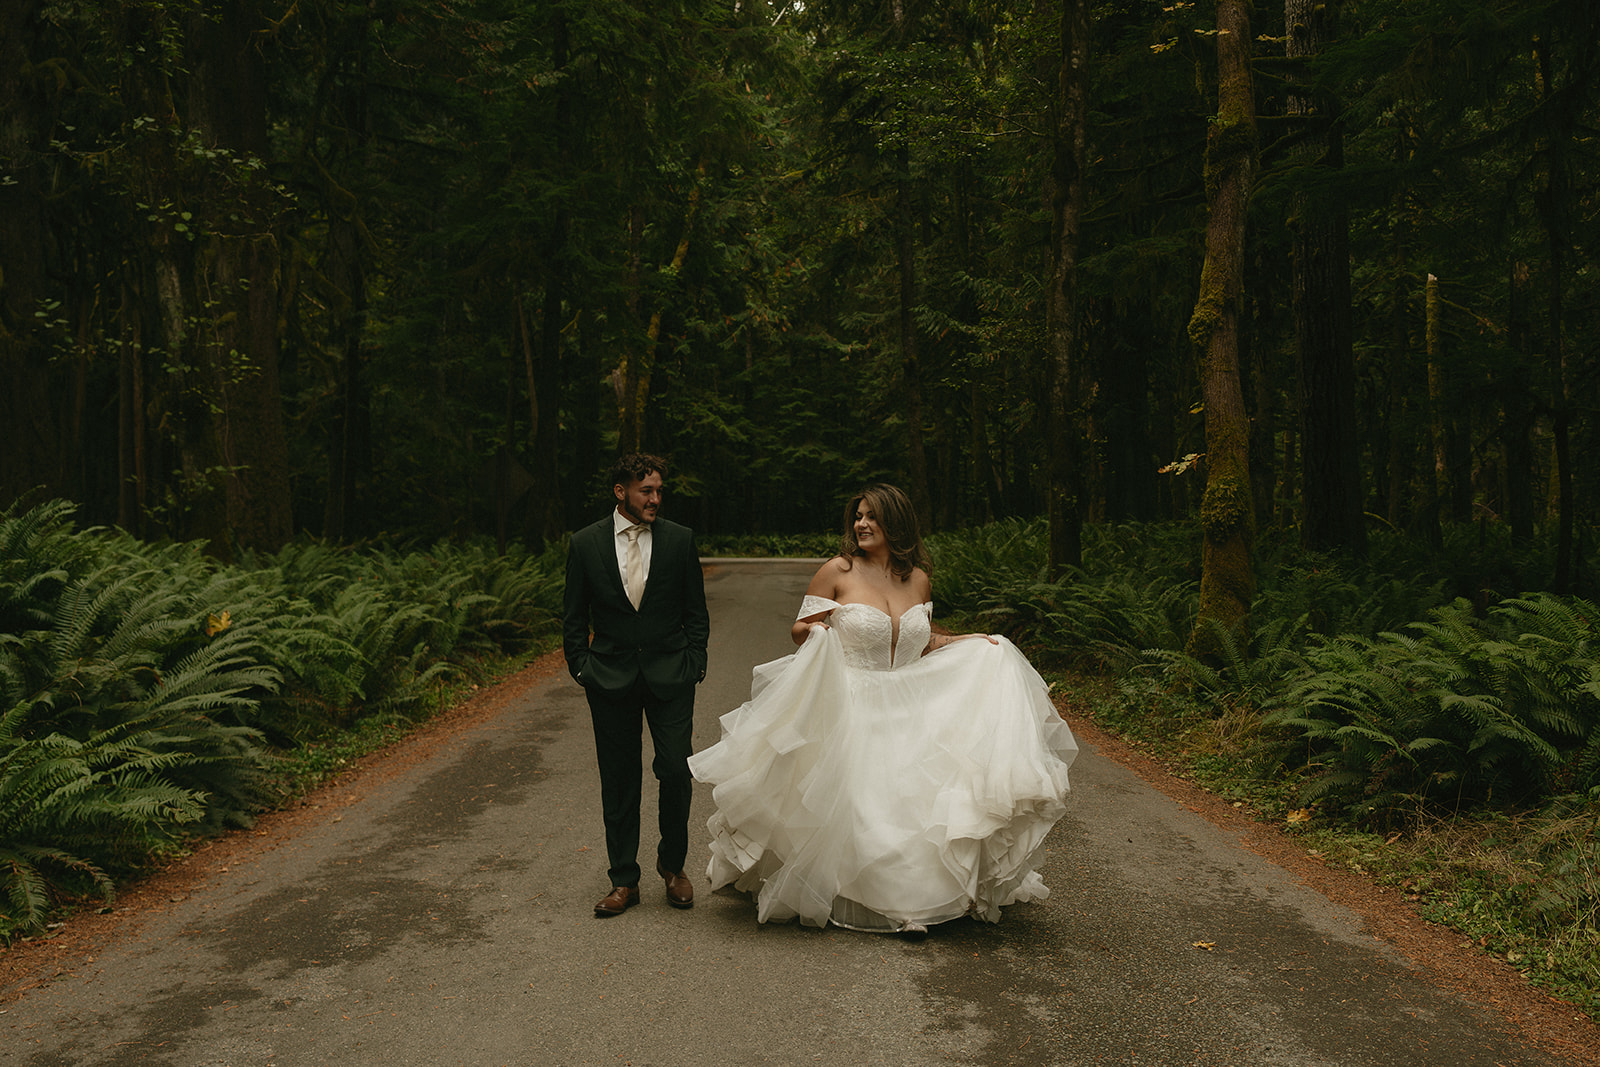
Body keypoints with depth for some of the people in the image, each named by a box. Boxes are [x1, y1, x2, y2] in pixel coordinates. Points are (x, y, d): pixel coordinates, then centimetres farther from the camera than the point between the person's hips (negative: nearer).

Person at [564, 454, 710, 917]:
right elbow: (574, 616, 7)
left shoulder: (680, 539, 1)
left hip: (670, 673, 0)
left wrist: (693, 665, 0)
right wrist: (582, 668, 1)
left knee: (677, 771, -4)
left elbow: (696, 612, 6)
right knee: (618, 781, 7)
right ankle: (624, 880, 20)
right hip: (610, 678, 0)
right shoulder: (586, 543, 1)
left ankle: (672, 862, 22)